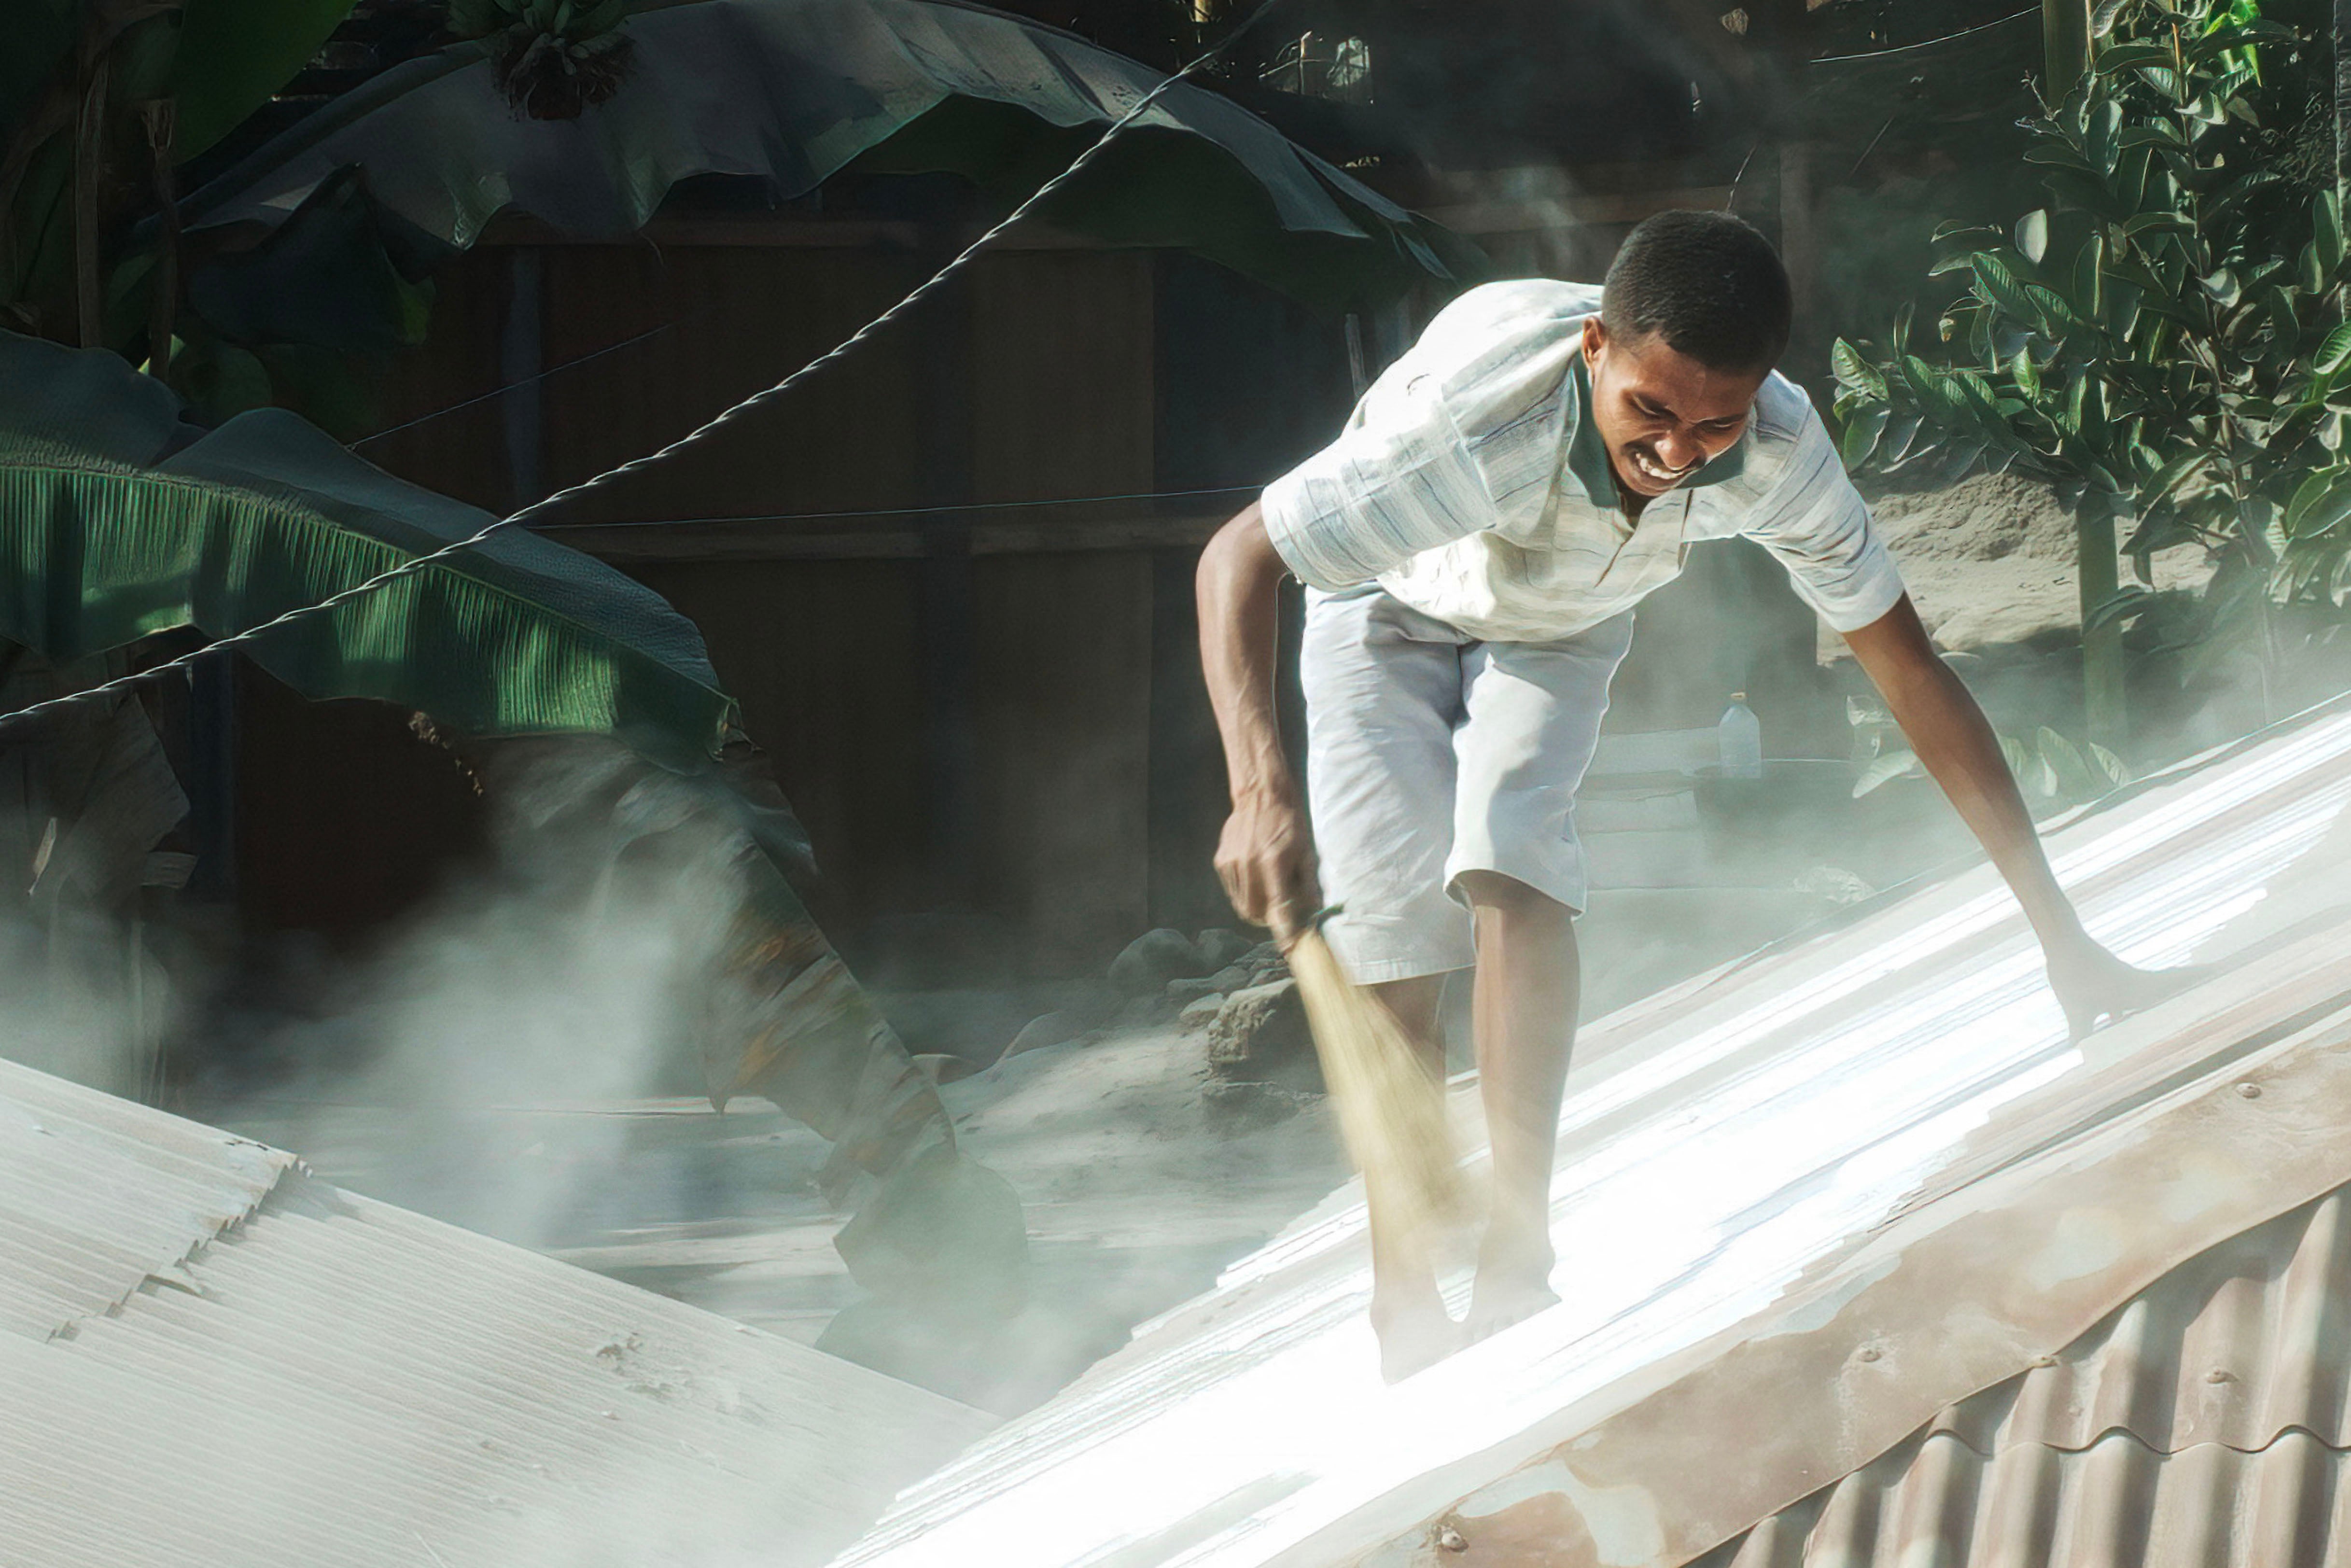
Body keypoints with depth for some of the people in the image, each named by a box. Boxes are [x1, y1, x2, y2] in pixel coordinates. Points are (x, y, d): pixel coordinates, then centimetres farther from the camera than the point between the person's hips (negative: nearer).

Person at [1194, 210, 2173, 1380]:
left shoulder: (1777, 454, -34)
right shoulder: (1482, 416, -46)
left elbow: (1910, 670, -22)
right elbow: (1239, 558, -40)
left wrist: (2060, 934, -22)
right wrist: (1261, 788, -56)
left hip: (1558, 631, 2)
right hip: (1392, 611, -2)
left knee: (1510, 870, -22)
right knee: (1394, 941, -10)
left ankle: (1516, 1263, -22)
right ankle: (1403, 1292, 6)